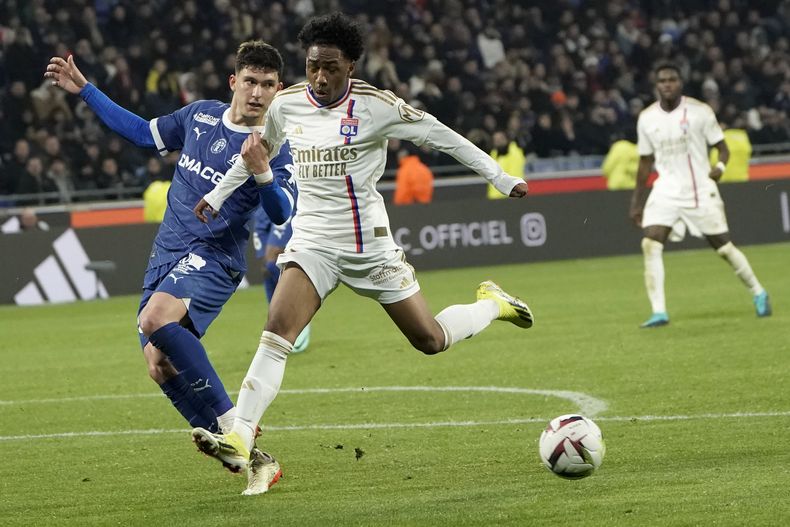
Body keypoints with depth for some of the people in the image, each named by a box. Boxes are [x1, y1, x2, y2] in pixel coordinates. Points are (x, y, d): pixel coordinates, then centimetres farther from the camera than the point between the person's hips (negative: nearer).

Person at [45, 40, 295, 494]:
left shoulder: (277, 147, -7)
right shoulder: (201, 115, 10)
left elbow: (281, 214, -20)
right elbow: (143, 132, 23)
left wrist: (261, 170, -38)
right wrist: (84, 90, 23)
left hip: (212, 258, -6)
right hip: (166, 254, 7)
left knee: (156, 319, -34)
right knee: (161, 366, -8)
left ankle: (232, 423, -28)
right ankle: (252, 459, -3)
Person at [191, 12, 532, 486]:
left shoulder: (375, 106, -12)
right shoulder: (287, 105, 0)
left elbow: (443, 137, -4)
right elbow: (258, 151, 21)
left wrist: (502, 179, 0)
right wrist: (218, 197, 27)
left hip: (369, 245, -2)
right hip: (313, 242, 2)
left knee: (430, 340, 7)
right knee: (277, 330, -21)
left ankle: (492, 304, 39)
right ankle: (239, 441, -27)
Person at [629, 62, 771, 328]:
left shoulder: (700, 111, -7)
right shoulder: (647, 118, 2)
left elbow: (722, 148, 0)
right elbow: (645, 162, 13)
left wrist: (720, 166, -22)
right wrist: (637, 201, 13)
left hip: (701, 191, -2)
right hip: (666, 193, 2)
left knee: (724, 248, 3)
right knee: (650, 244, -18)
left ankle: (758, 294, 27)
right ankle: (659, 312, -17)